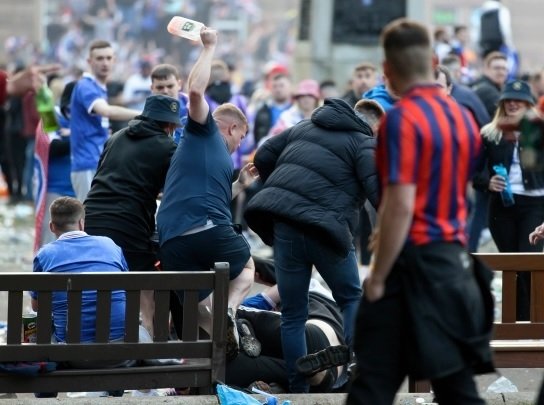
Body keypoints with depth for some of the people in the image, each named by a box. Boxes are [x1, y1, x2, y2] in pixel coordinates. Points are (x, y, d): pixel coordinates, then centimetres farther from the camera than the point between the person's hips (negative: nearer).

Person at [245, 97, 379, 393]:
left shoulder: (303, 128, 23)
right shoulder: (365, 144, 4)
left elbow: (263, 157, 23)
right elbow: (378, 190, -11)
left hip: (283, 221, 5)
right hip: (325, 225, -5)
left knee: (293, 313, 11)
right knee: (352, 298, 16)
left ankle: (297, 389, 12)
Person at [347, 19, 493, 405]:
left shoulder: (402, 118, -14)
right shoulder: (464, 117, 10)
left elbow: (402, 205, -20)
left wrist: (377, 277, -13)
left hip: (414, 262, -7)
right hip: (456, 261, 7)